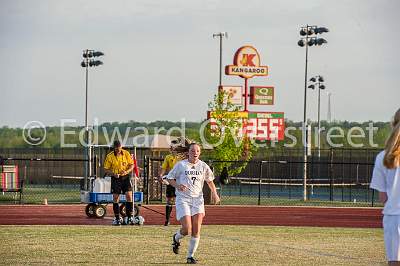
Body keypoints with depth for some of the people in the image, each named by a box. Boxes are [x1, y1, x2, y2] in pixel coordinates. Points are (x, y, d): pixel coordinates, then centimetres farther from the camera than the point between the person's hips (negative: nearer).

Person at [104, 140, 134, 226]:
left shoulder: (126, 153, -3)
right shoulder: (109, 156, -7)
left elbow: (131, 165, 3)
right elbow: (106, 169, -2)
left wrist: (126, 171, -16)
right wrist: (113, 174, -20)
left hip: (126, 177, 1)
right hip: (115, 178, -1)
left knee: (129, 196, -9)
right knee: (115, 198, 0)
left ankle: (130, 217, -3)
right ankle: (117, 218, 9)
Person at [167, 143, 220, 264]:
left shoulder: (203, 166, 8)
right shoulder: (181, 165, -1)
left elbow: (209, 180, 22)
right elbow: (169, 178, 5)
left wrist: (214, 193, 6)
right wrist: (177, 186, -14)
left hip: (197, 199, 3)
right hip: (183, 199, -3)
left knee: (196, 231, -6)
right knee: (187, 229, -14)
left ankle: (190, 256, 8)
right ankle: (176, 238, 22)